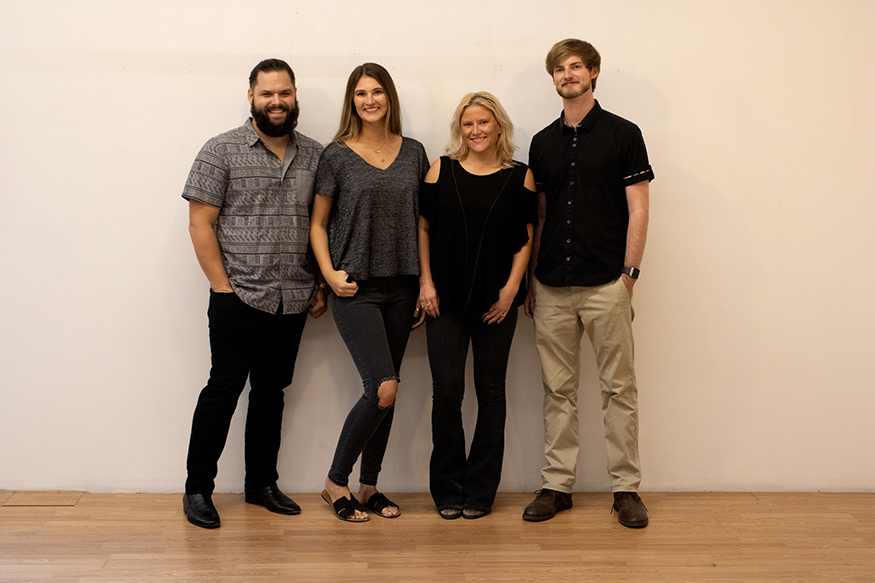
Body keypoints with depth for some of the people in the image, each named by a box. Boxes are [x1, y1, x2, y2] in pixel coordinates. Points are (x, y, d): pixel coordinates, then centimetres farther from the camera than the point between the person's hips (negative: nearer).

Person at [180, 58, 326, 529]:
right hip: (239, 297, -4)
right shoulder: (221, 151, -3)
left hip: (293, 300, 4)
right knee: (224, 389, 0)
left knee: (271, 391, 13)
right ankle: (198, 488, 13)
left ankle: (261, 483, 25)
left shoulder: (314, 155, 9)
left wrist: (321, 287, 8)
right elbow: (200, 224, -5)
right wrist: (223, 287, -10)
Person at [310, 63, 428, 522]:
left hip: (401, 289, 4)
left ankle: (369, 486, 22)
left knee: (385, 394, 8)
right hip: (356, 289, -4)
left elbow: (423, 221, 13)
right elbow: (318, 223, 4)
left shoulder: (413, 153, 9)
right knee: (384, 388, -14)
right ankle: (336, 482, 4)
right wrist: (330, 274, -9)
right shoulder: (337, 155, -1)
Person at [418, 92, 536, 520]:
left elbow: (526, 238, 4)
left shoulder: (520, 177, 4)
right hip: (446, 299, 0)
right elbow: (423, 227, 6)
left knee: (490, 392, 6)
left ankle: (480, 490, 17)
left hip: (496, 301, 0)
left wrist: (511, 288, -4)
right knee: (447, 391, -2)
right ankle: (447, 491, 12)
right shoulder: (441, 171, 5)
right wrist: (426, 282, -2)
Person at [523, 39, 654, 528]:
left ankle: (627, 487, 11)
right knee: (558, 390, 8)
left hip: (606, 285, -4)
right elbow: (535, 216, 15)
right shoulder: (543, 143, 13)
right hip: (552, 288, 4)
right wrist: (529, 280, 10)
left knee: (619, 388, 2)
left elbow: (638, 209, -2)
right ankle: (558, 485, 16)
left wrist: (629, 275, -9)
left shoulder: (622, 134, 1)